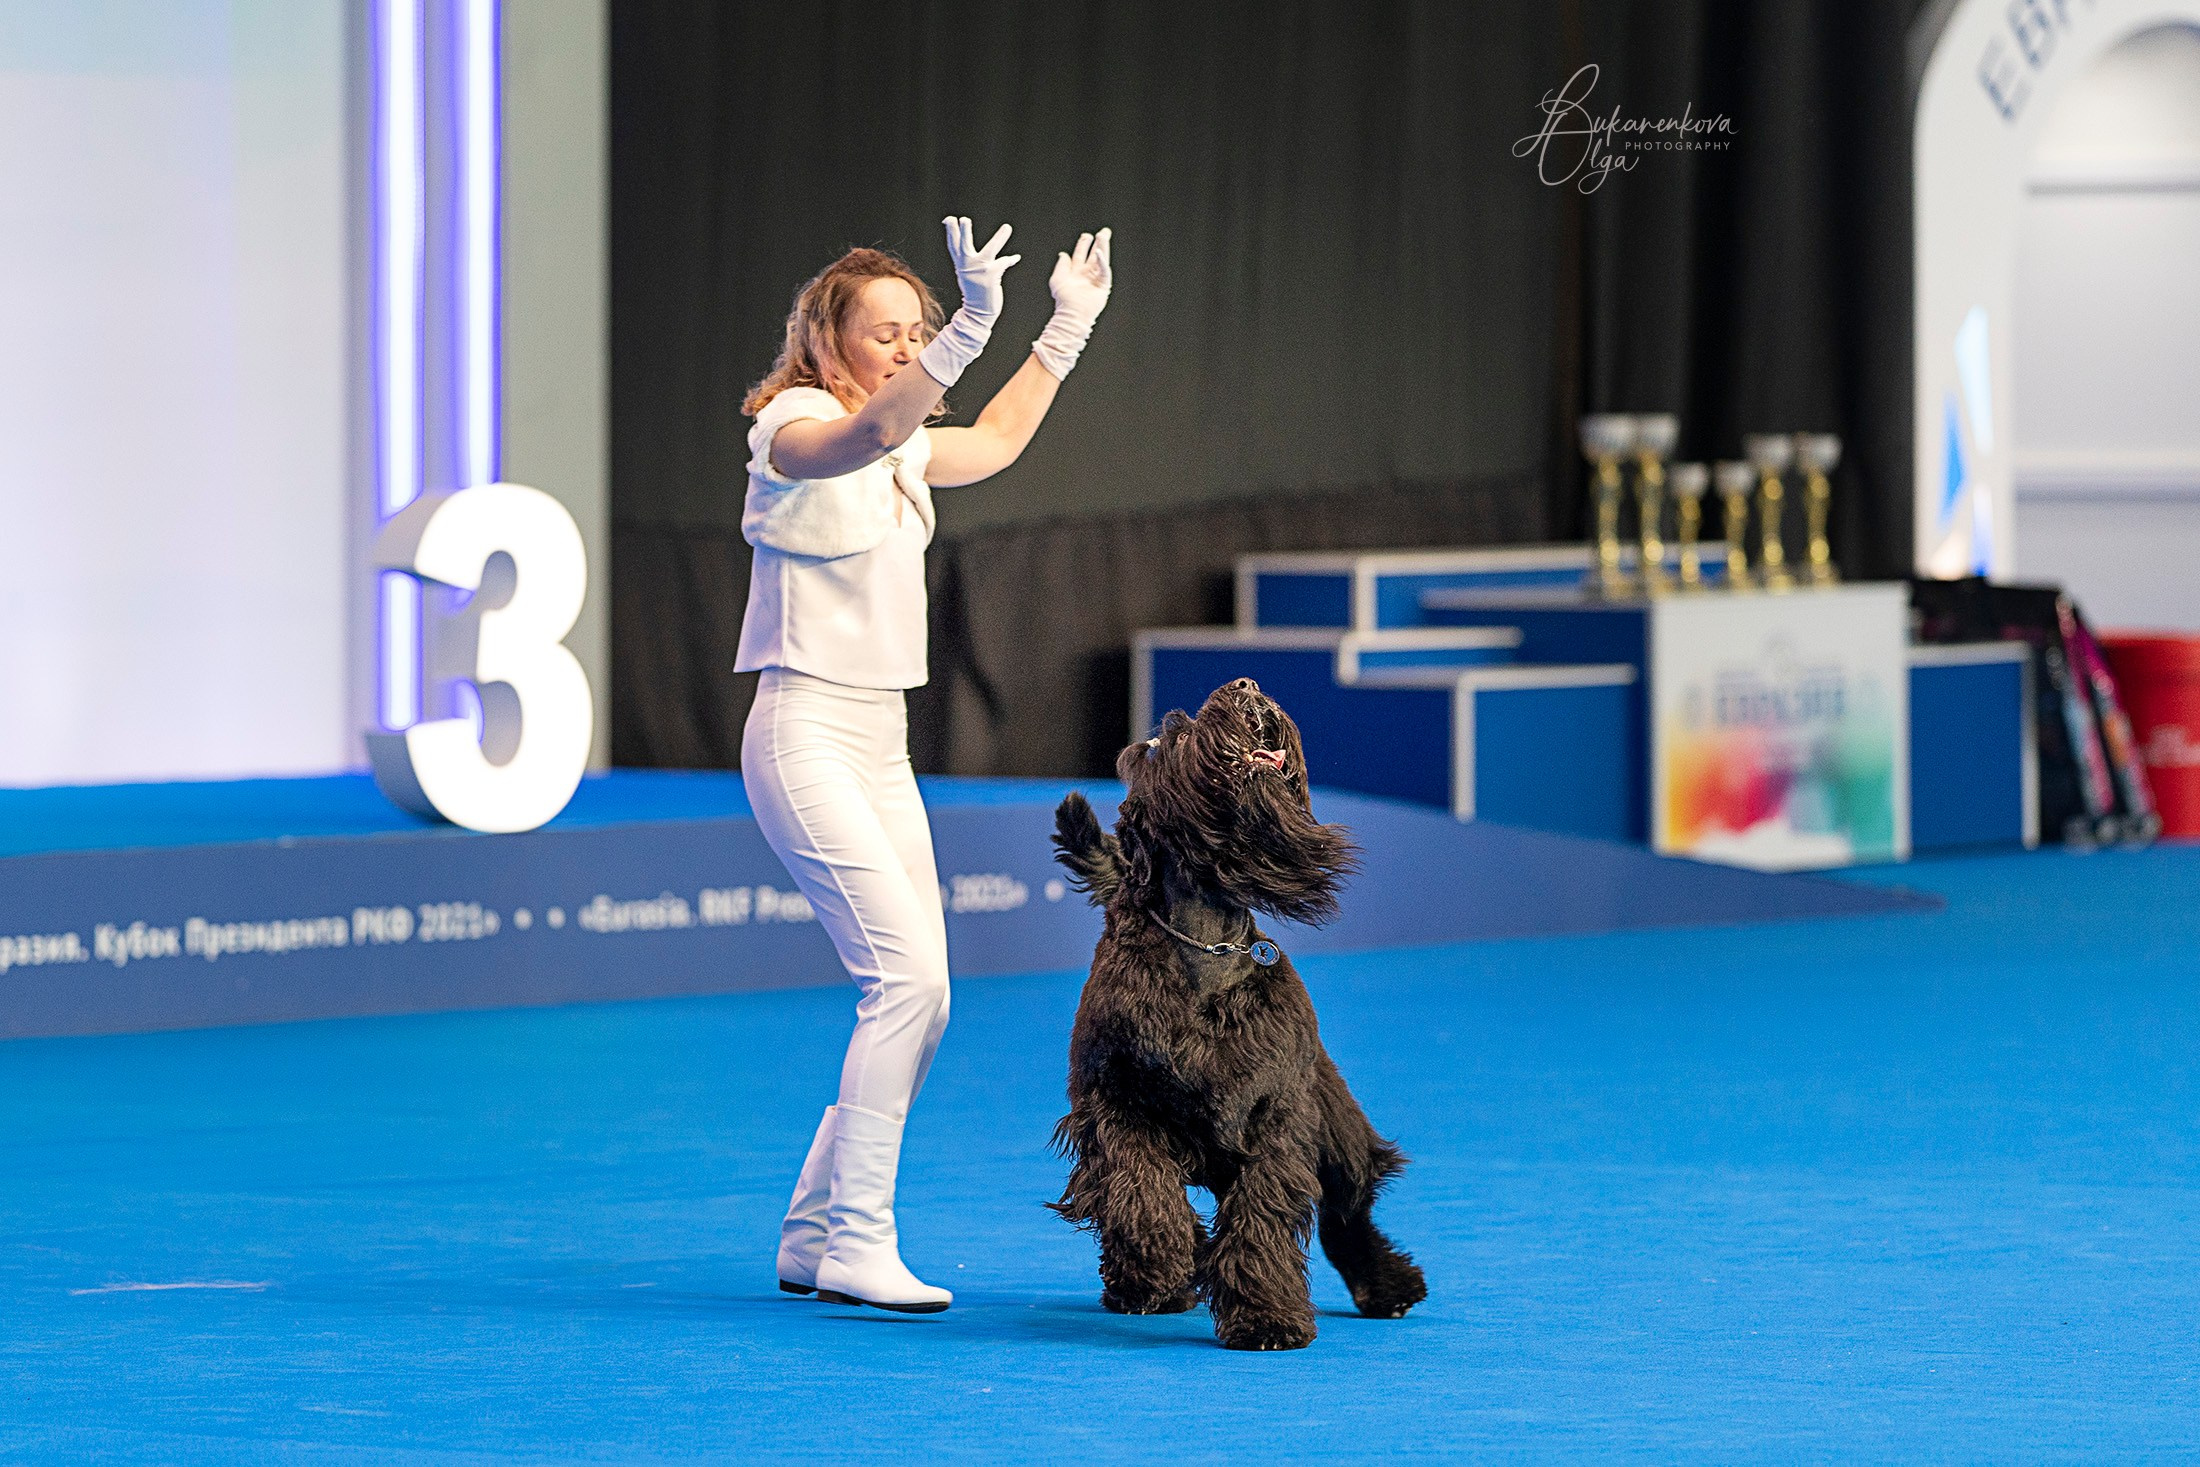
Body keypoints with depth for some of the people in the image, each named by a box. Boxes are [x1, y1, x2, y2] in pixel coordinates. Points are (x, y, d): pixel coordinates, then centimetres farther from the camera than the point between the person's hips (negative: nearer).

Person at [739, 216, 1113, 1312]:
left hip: (880, 746, 9)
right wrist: (972, 326, -48)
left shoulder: (902, 450, 15)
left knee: (916, 995, 5)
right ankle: (857, 1245, -18)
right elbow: (868, 433, -34)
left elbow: (995, 442, 35)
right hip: (807, 735, -9)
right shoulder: (793, 430, -11)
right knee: (907, 974, -19)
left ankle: (812, 1239, 14)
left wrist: (1067, 329, 32)